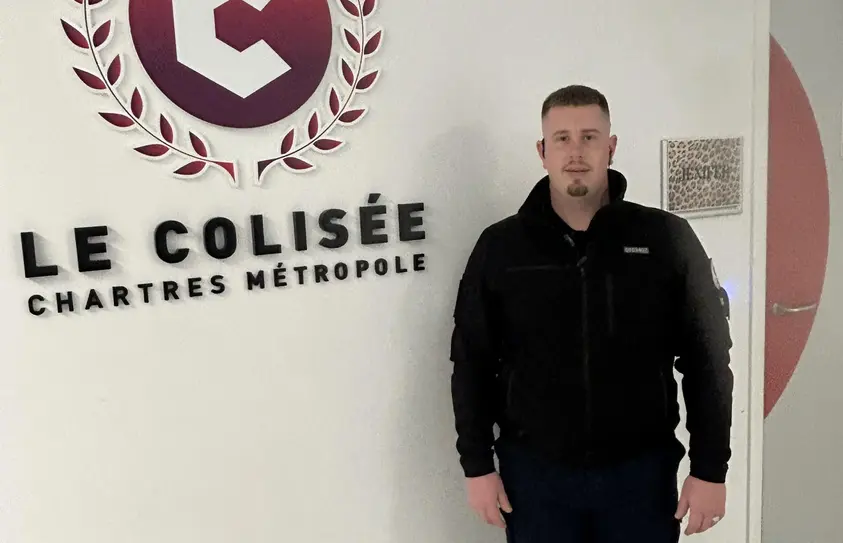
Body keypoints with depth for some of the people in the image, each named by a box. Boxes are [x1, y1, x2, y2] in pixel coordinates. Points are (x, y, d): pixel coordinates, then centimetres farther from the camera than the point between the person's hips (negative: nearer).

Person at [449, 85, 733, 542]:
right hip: (534, 472, 1)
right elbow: (472, 366, 0)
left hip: (641, 471, 0)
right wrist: (477, 465, -1)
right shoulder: (500, 247, -4)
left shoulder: (667, 239, -6)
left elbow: (707, 362, -2)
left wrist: (709, 469, -2)